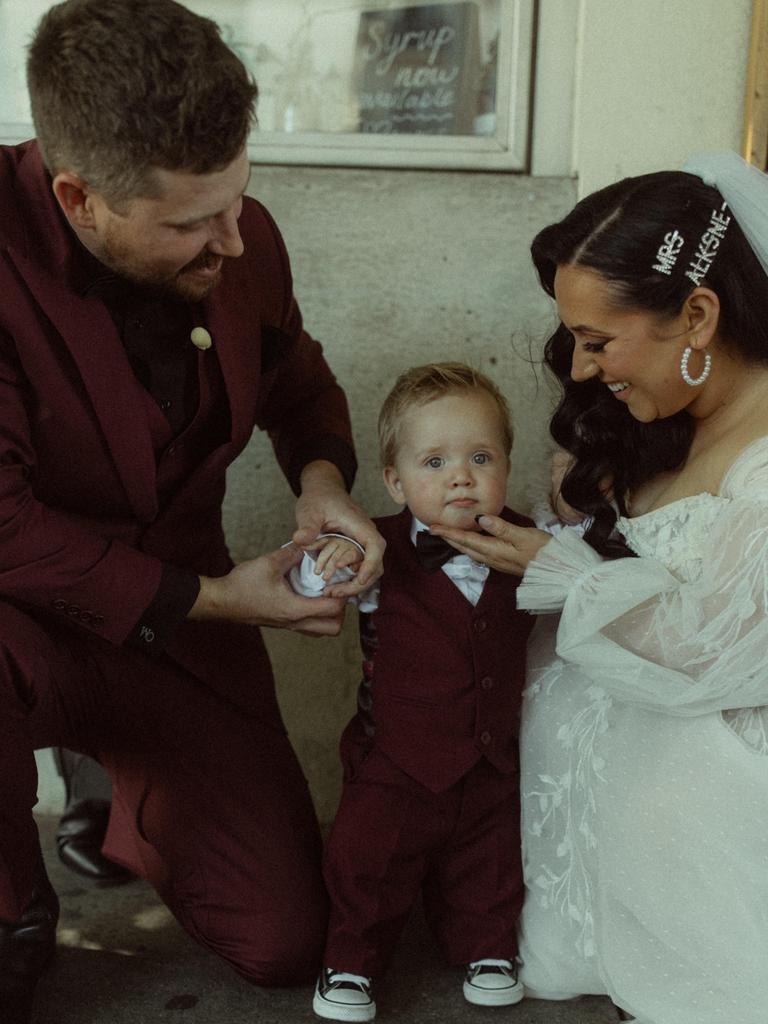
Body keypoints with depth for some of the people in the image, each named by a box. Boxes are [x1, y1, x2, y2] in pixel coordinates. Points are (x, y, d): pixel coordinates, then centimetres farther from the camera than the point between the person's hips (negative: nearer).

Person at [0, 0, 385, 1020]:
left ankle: (113, 794, 31)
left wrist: (322, 475, -10)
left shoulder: (239, 238, -9)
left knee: (287, 942, 2)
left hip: (177, 612, 4)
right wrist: (209, 599, -23)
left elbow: (296, 374, 12)